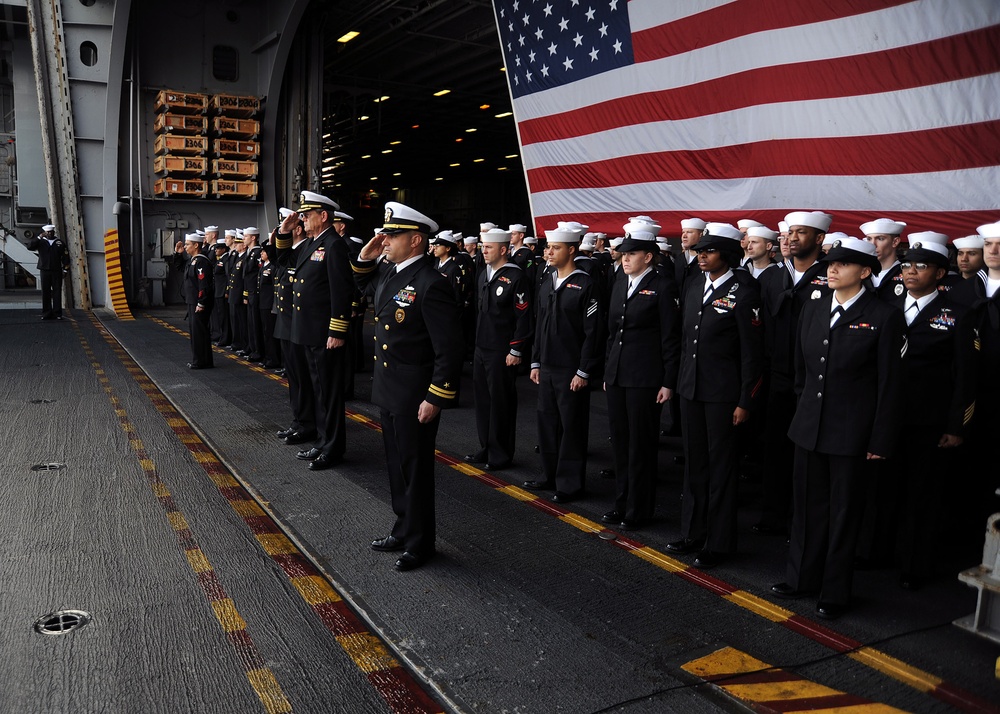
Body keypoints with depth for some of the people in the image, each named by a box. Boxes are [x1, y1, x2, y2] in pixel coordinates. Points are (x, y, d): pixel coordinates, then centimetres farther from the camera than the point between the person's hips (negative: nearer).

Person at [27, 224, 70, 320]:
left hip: (57, 271, 0)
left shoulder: (60, 243, 10)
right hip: (44, 271, 0)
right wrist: (39, 237, -14)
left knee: (57, 292, -2)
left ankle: (57, 313, 0)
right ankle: (46, 313, 4)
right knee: (45, 292, 0)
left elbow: (65, 257, 9)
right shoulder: (40, 242, 9)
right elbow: (29, 246, -7)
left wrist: (65, 269, 1)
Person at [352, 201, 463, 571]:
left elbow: (450, 348, -22)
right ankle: (404, 528, 37)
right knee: (396, 464, 20)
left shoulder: (432, 284, -21)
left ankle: (420, 543, 22)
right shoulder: (388, 272, 5)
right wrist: (365, 258, 10)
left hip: (415, 396, -9)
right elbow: (364, 286, 30)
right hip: (388, 389, 9)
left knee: (415, 468, 5)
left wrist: (435, 399, -21)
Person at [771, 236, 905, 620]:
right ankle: (802, 577, 31)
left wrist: (881, 440, -10)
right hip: (808, 425, 5)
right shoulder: (813, 309, 7)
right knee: (807, 504, 15)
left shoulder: (884, 316, -10)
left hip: (850, 430, -5)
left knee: (843, 511, 8)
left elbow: (890, 383, -9)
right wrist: (802, 409, 15)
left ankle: (835, 591, 22)